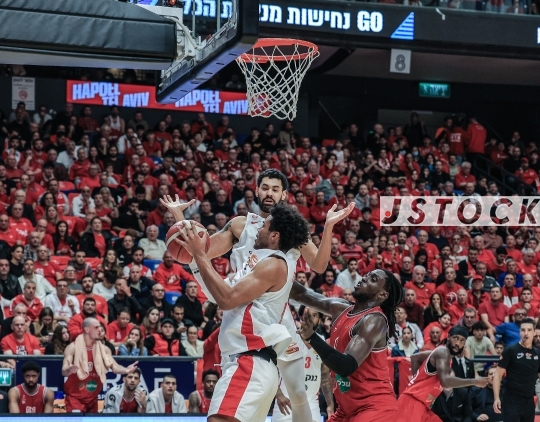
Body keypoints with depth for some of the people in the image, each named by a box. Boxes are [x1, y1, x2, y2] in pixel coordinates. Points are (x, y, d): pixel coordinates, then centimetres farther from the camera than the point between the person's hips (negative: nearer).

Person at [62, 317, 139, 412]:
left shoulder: (103, 349, 2)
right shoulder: (72, 348, -12)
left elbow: (114, 367, -6)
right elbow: (64, 371, -20)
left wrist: (126, 370, -29)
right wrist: (69, 370, -45)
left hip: (93, 398, 5)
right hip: (75, 397, -5)